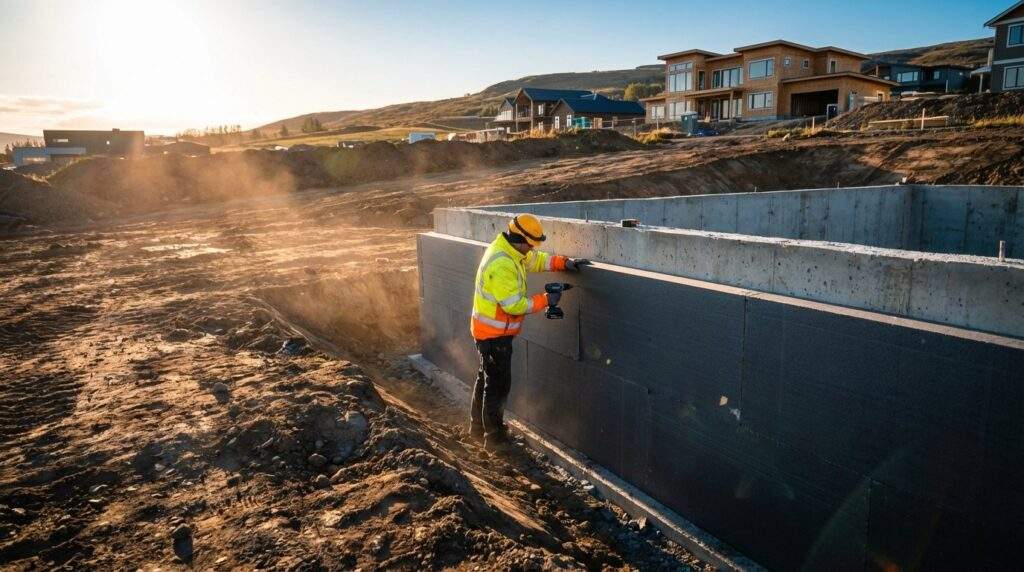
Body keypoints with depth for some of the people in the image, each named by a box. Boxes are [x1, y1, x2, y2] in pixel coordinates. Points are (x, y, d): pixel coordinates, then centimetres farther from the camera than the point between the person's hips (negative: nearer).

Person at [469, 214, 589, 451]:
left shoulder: (510, 251, 3)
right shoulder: (502, 265, -28)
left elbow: (538, 260, 14)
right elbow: (514, 305, -28)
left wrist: (566, 263, 1)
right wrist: (545, 300, -19)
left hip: (489, 331, 10)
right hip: (494, 333, -10)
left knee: (487, 378, 21)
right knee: (498, 384, 0)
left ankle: (478, 427, 37)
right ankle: (495, 438, 11)